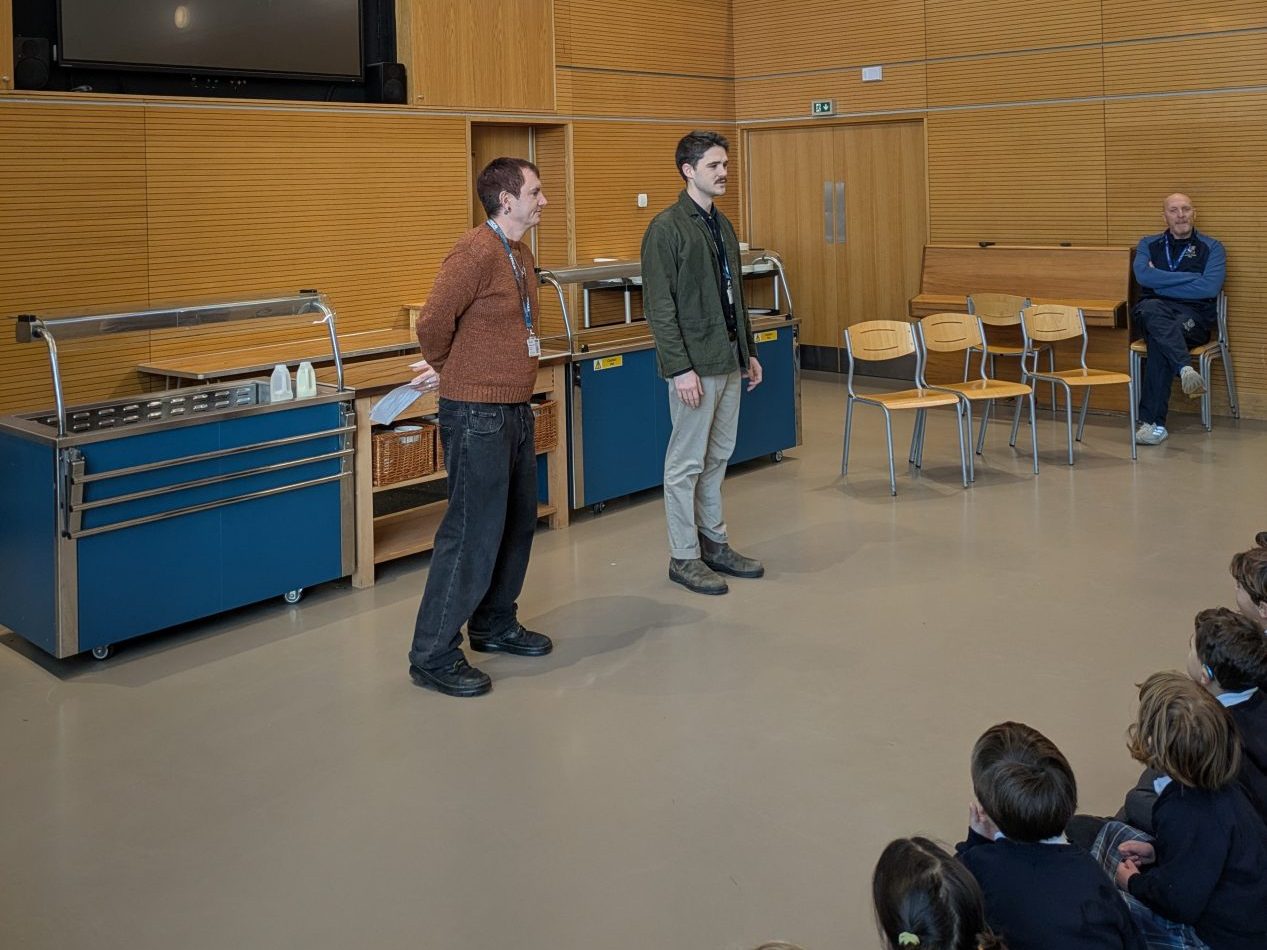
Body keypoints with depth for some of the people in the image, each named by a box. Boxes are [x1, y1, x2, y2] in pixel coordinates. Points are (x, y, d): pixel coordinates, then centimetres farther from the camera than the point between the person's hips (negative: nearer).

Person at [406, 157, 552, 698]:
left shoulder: (519, 253, 13)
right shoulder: (477, 252, -17)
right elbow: (433, 323, -20)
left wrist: (450, 369, 14)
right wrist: (447, 369, -1)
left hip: (515, 410, 10)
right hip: (477, 415, -10)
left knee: (518, 522, 17)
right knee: (474, 532, -6)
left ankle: (495, 625, 33)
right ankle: (434, 656, 3)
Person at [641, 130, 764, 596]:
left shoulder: (722, 225, 14)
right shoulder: (666, 228, -12)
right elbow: (659, 306, -16)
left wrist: (749, 351, 16)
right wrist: (680, 368, -21)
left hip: (728, 361, 8)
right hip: (694, 365, -8)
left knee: (717, 457, 15)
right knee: (687, 462, 1)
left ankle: (714, 544, 26)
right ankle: (684, 557, 10)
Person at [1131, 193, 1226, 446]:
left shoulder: (1212, 248, 11)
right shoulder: (1149, 244, 18)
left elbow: (1209, 288, -7)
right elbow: (1143, 276, -4)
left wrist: (1161, 282, -3)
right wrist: (1192, 278, -5)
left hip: (1195, 315, -2)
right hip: (1154, 312, 2)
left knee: (1159, 342, -35)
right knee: (1150, 309, -37)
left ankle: (1154, 422, -38)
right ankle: (1186, 369, -54)